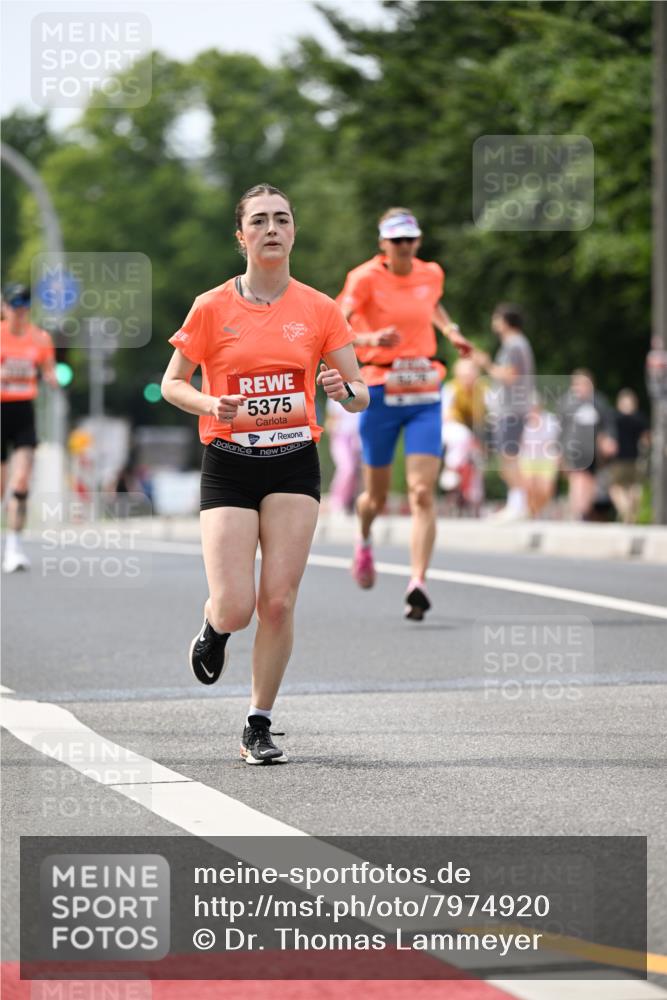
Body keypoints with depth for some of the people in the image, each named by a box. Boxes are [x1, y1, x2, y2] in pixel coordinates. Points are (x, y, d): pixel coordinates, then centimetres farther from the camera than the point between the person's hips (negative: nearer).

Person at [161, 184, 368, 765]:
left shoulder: (319, 310, 2)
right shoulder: (212, 308, -2)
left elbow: (360, 394, 6)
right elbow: (172, 383, 5)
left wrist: (345, 391, -18)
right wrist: (210, 404, -16)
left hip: (294, 463, 1)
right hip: (229, 465, -1)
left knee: (278, 604, -5)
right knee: (234, 608, -11)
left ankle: (259, 727, 10)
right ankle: (213, 631, 28)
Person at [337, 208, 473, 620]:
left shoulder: (431, 274, 6)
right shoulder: (366, 278, -8)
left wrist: (451, 331, 17)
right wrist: (370, 339, -37)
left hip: (425, 394, 2)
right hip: (381, 392, -2)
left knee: (423, 493, -13)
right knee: (378, 496, 10)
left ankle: (418, 583, -18)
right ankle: (364, 541, 45)